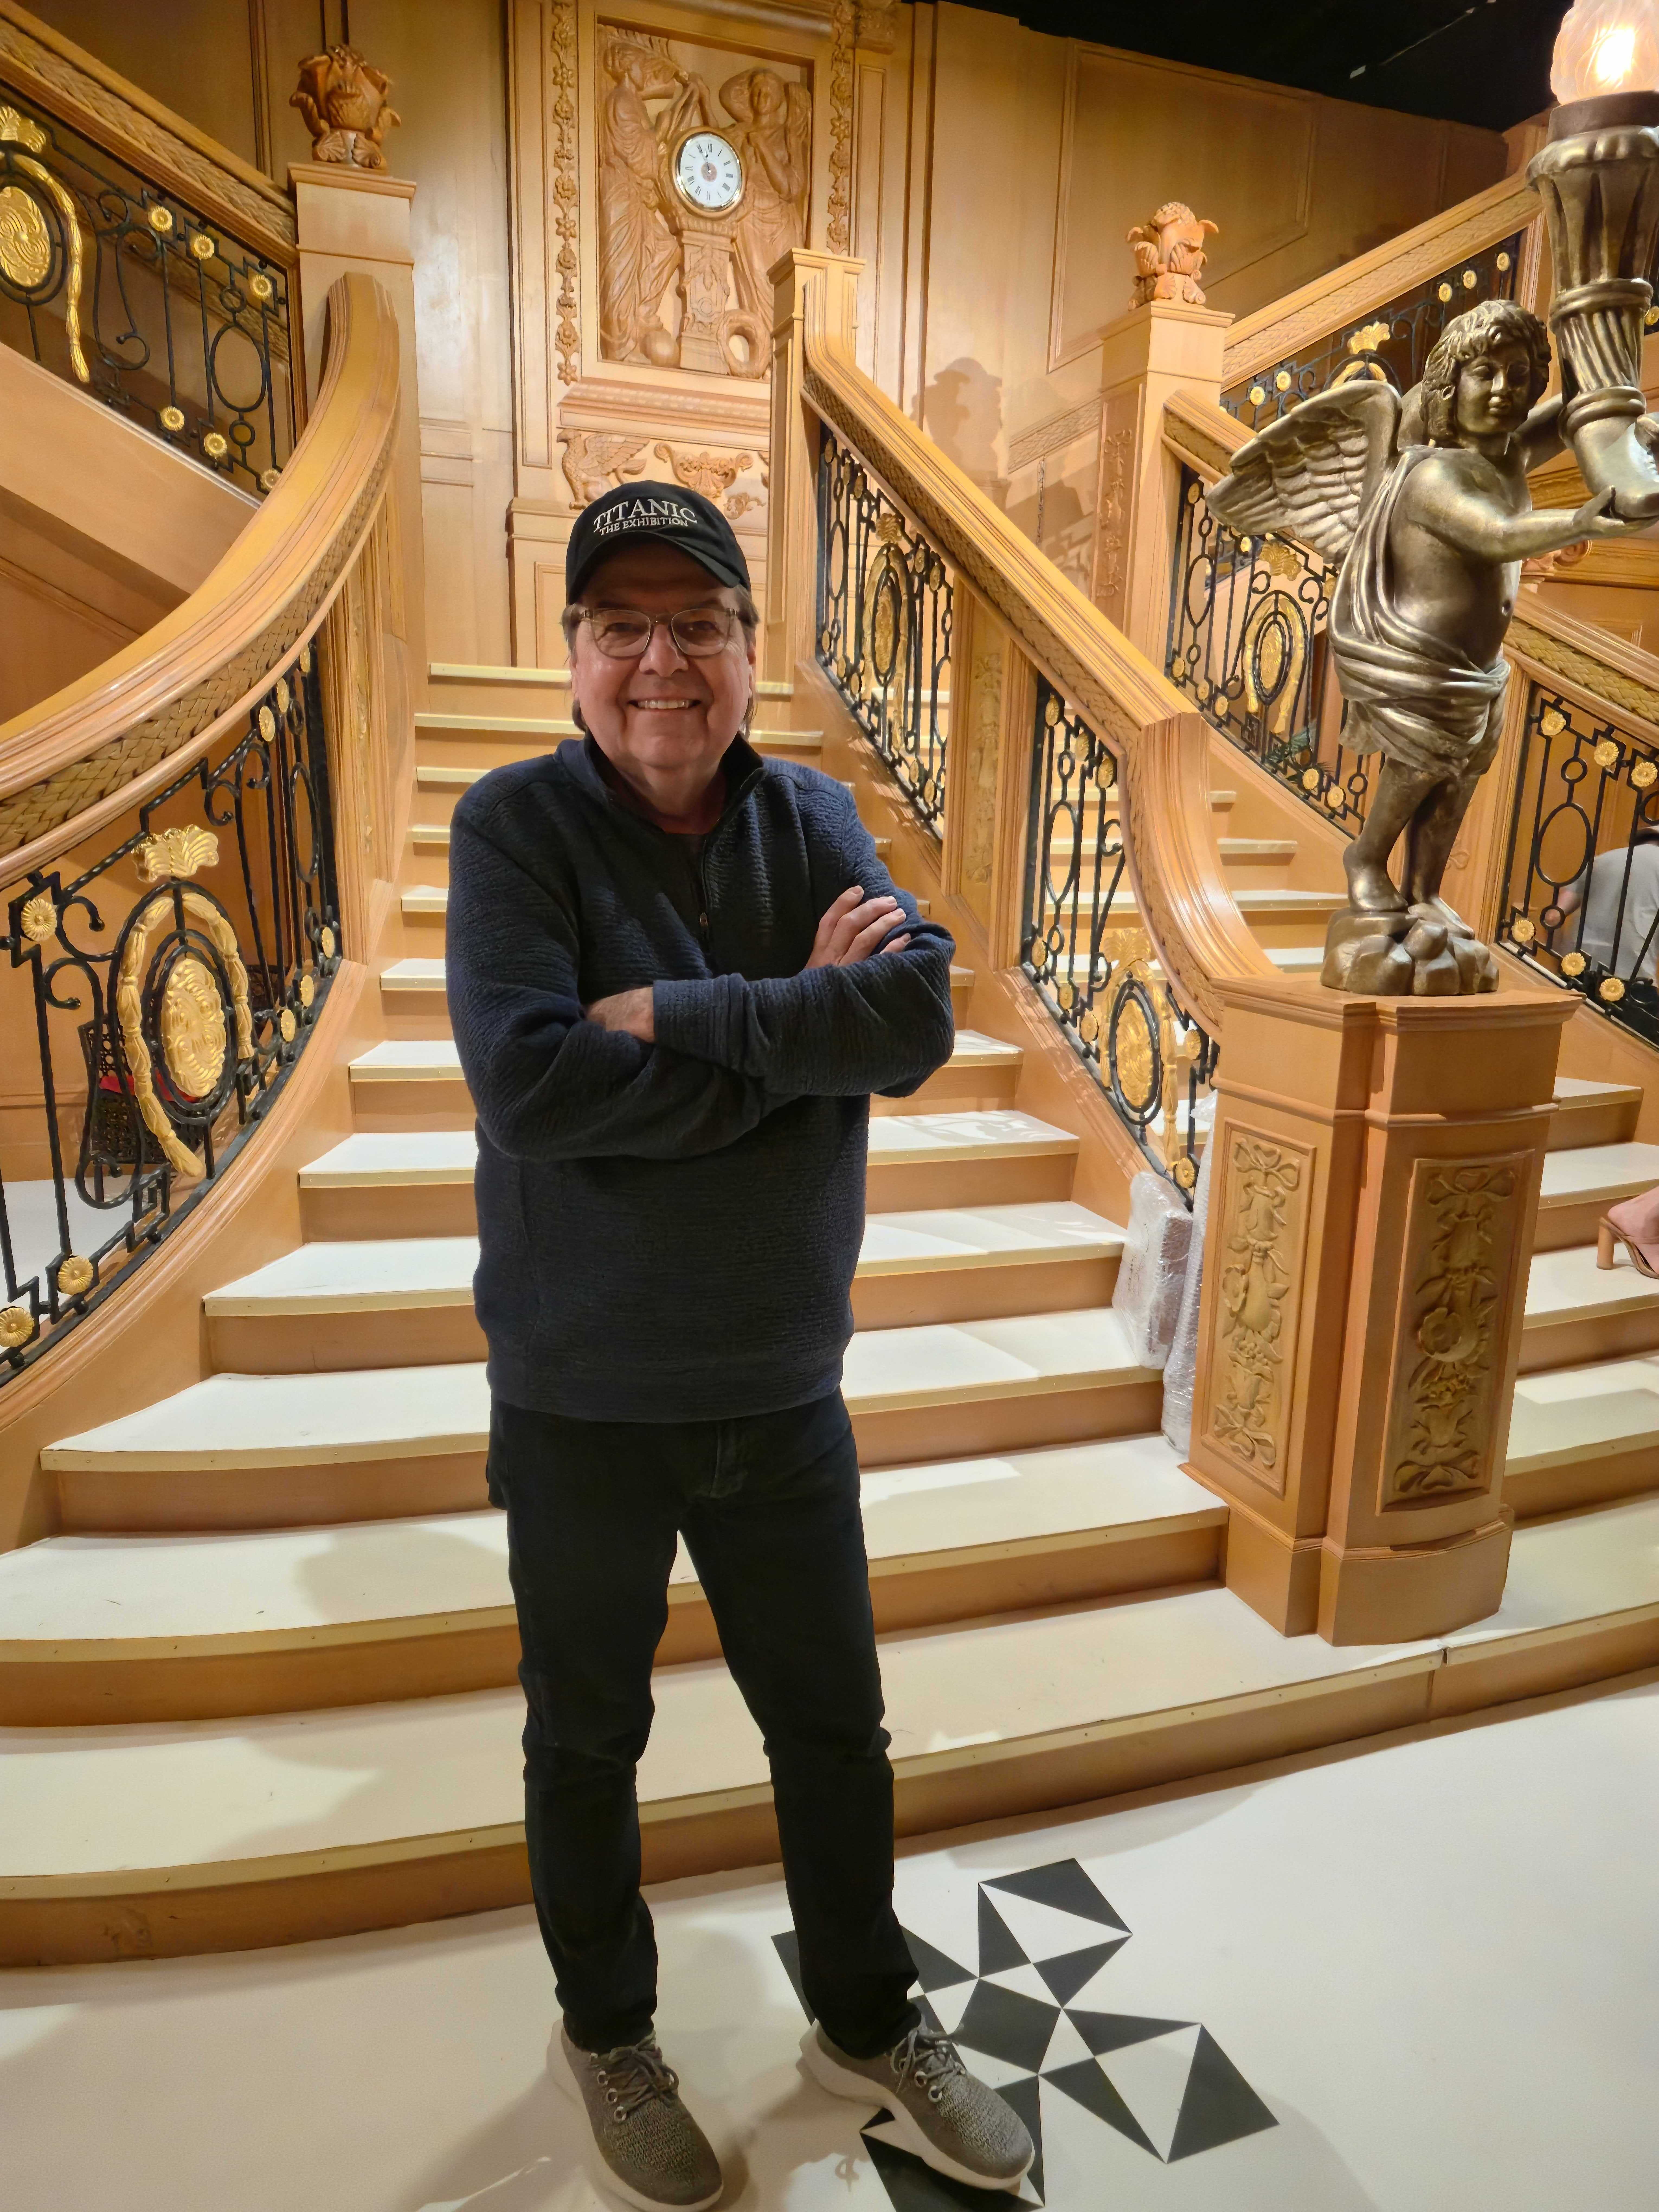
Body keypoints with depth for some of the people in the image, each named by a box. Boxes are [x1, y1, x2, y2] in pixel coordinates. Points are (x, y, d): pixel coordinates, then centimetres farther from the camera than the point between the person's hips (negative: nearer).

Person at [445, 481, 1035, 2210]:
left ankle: (867, 2024, 47)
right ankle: (608, 2037, 48)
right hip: (580, 1405, -2)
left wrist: (680, 1017, -24)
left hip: (783, 1390, 3)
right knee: (586, 1747, 19)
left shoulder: (813, 819, 0)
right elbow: (528, 1081, -27)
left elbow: (920, 1015, -17)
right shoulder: (516, 822, -11)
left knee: (836, 1729, 20)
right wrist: (800, 1031, -20)